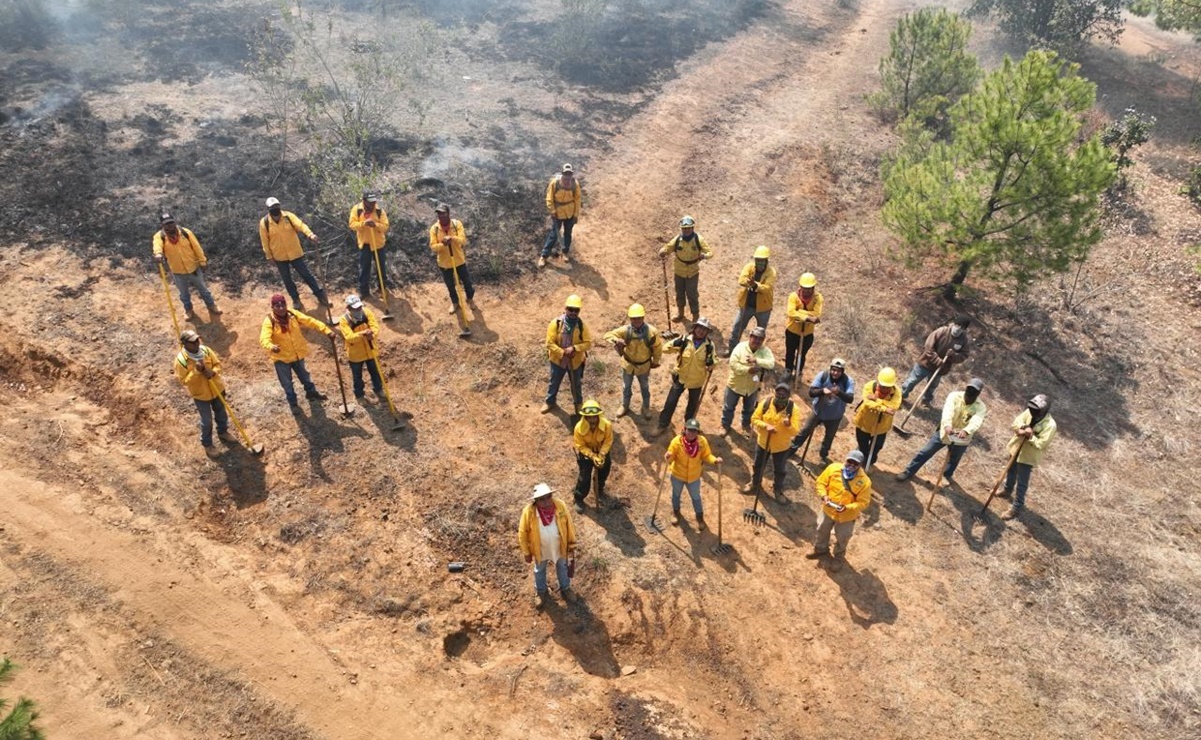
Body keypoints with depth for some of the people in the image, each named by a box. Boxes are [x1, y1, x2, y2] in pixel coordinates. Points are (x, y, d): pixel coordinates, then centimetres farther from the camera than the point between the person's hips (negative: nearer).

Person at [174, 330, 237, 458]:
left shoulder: (205, 350, -12)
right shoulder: (181, 360, -23)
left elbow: (217, 363, -2)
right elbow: (184, 381, -19)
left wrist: (212, 372, -23)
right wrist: (196, 371, -33)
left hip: (216, 389, 4)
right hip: (200, 394, -4)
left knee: (221, 413, 24)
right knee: (207, 421, 9)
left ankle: (223, 432, 50)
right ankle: (207, 444, 30)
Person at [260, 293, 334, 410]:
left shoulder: (293, 314, -11)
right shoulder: (269, 321, -24)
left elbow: (310, 321, -13)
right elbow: (264, 338, -36)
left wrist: (326, 330, -21)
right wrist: (271, 347, -59)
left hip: (297, 354, 4)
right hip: (281, 357, -4)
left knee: (304, 375, 27)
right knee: (287, 382, 14)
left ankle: (311, 392, 52)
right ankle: (293, 403, 36)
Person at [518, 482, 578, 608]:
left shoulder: (560, 506, -28)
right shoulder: (529, 512, -32)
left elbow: (569, 525, -11)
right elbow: (522, 533, -16)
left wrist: (572, 545, -2)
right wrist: (526, 553, -6)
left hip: (559, 547, 1)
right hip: (540, 549, -1)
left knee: (562, 567, 28)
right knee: (539, 570, 28)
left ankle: (565, 588, 58)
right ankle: (540, 591, 58)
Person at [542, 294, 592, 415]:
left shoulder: (581, 325, -13)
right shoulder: (556, 323, -18)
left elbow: (588, 343, -13)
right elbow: (549, 343, -18)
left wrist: (574, 348, -28)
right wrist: (563, 352, -27)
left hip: (575, 361, 1)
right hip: (558, 360, 0)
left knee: (576, 384, 20)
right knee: (554, 382, 20)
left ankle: (578, 403, 43)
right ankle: (549, 401, 44)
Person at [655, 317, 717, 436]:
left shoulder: (709, 345, -13)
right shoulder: (685, 340, -16)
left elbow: (714, 361, 2)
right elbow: (666, 349, -15)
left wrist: (711, 363, -22)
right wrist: (675, 342, -35)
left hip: (696, 380, 1)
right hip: (680, 377, -1)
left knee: (693, 404, 20)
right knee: (671, 402, 6)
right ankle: (663, 425, 25)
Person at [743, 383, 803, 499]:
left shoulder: (794, 409, -21)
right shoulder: (766, 403, -17)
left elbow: (795, 431, -24)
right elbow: (754, 419, -12)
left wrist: (789, 425, -46)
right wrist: (766, 426, -29)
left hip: (781, 446, -2)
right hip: (763, 442, 2)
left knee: (779, 470, 19)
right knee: (758, 465, 24)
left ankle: (778, 490, 45)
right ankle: (754, 484, 50)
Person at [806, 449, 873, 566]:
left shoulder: (864, 481, -24)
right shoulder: (834, 468, -20)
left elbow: (863, 502, -20)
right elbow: (820, 482, -8)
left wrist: (847, 508, -33)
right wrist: (824, 496, -26)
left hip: (846, 517, -2)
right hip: (828, 510, 2)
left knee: (842, 539, 20)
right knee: (822, 531, 26)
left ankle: (838, 557, 50)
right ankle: (821, 549, 56)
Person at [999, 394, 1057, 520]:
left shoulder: (1050, 425, -27)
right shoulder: (1029, 412, -11)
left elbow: (1041, 444, -27)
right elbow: (1015, 423, -10)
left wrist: (1031, 436, -37)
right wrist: (1023, 427, -28)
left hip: (1028, 455, -6)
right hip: (1016, 448, 7)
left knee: (1022, 483, 1)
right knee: (1011, 471, 29)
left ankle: (1017, 508, 11)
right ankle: (1007, 490, 54)